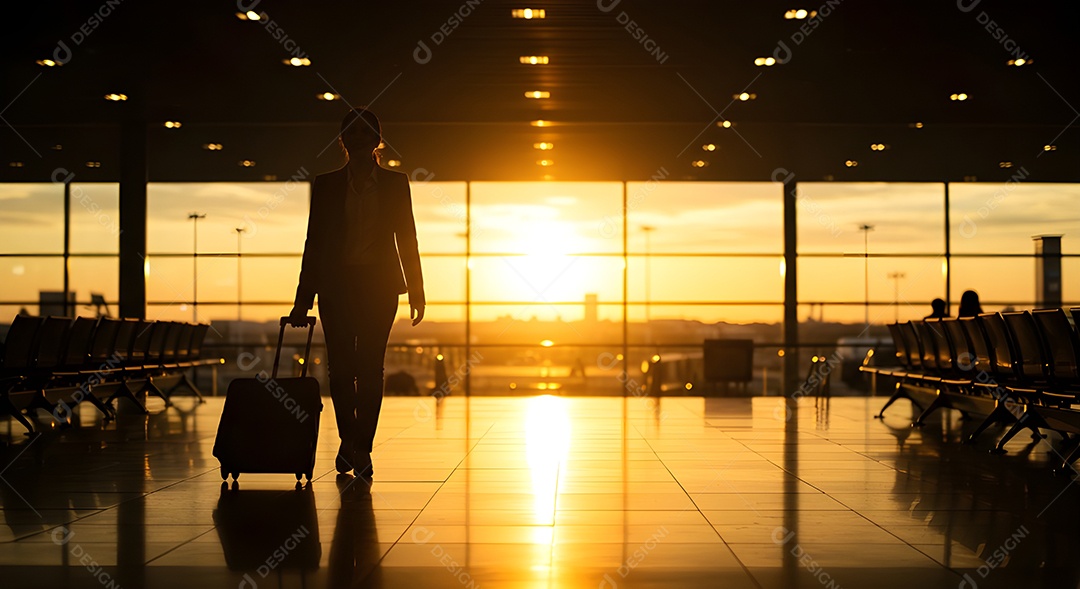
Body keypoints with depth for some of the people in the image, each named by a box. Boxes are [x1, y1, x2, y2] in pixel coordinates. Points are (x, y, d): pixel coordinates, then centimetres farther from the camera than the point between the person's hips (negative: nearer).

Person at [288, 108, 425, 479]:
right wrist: (304, 299, 2)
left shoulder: (395, 184, 7)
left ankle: (362, 448, 2)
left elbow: (407, 239, 7)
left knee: (370, 366, -5)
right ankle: (349, 438, 18)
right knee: (340, 365, -3)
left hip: (379, 284, 0)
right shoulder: (326, 185, 7)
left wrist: (416, 292, 0)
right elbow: (314, 242, 6)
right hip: (337, 284, 0)